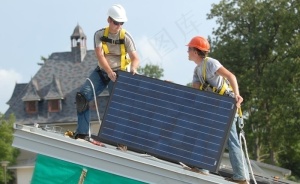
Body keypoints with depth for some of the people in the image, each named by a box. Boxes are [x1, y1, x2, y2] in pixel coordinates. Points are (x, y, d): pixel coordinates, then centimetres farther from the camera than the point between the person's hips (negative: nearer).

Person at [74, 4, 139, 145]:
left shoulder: (126, 37, -10)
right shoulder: (100, 34, -7)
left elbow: (135, 58, -16)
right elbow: (100, 55, -19)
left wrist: (133, 69, -40)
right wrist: (109, 72, -35)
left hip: (119, 74, -2)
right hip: (102, 71, 2)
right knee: (82, 96, -14)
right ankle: (82, 132, -12)